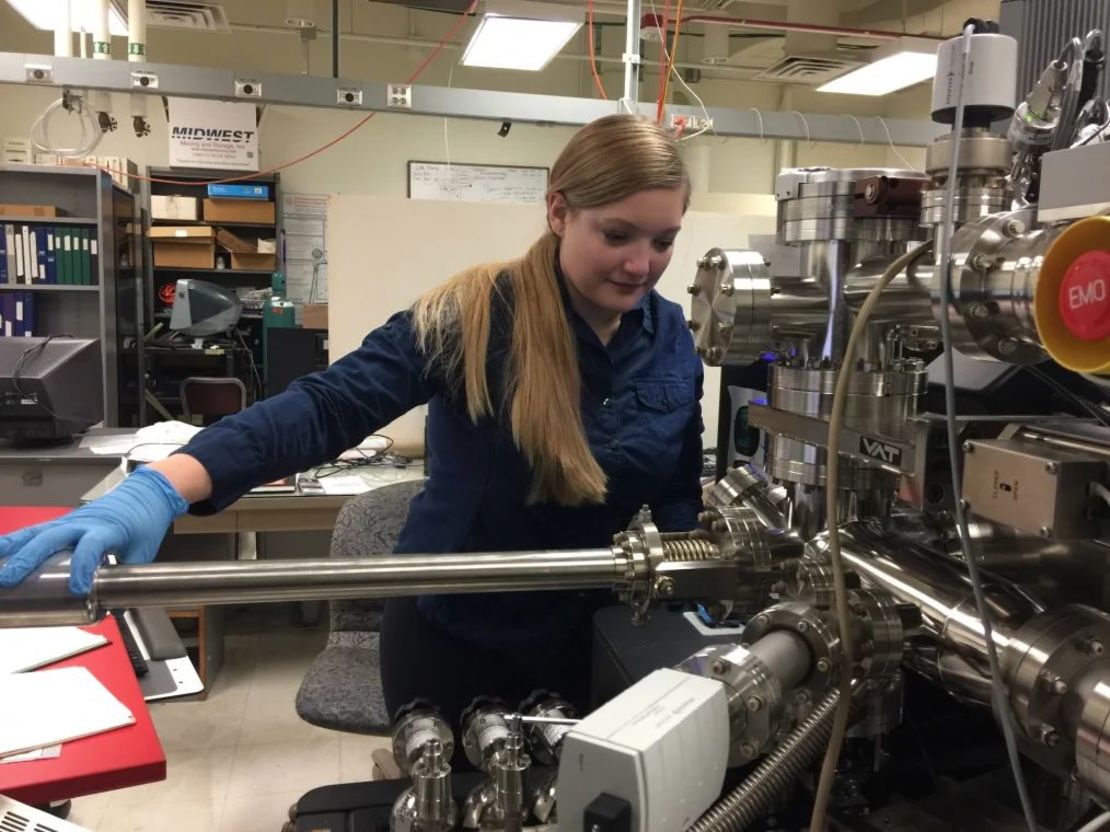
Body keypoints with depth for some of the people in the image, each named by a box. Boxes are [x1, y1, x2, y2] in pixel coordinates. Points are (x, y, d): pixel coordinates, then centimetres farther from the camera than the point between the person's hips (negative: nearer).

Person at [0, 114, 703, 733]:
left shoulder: (673, 342, -5)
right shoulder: (472, 316, -21)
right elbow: (328, 406, -31)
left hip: (582, 640, 4)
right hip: (452, 639, -4)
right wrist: (163, 488, -44)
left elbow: (682, 491, 5)